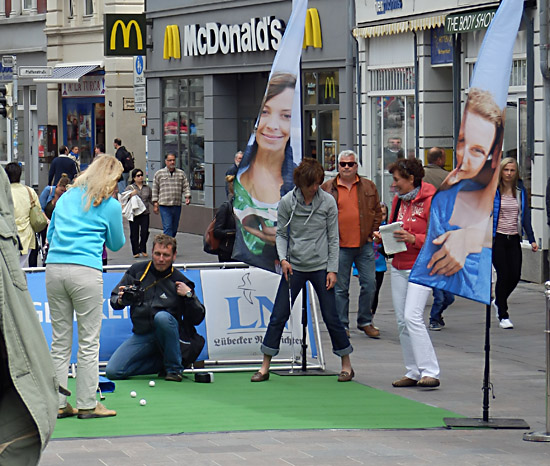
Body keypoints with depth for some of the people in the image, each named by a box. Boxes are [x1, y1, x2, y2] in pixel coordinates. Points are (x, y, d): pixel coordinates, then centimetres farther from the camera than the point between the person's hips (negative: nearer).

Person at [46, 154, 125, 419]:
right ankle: (87, 404, 3)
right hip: (85, 271, -5)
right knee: (88, 342, 2)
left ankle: (58, 404, 11)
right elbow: (116, 244, 14)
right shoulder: (110, 205, 3)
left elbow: (50, 235, 23)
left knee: (60, 341, 9)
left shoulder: (66, 197, 17)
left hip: (54, 267, 5)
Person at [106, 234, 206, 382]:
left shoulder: (179, 281, -2)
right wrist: (120, 300, -14)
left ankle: (174, 368, -18)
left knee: (162, 317, -38)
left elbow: (197, 319, -1)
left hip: (167, 334, -3)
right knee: (112, 371, -16)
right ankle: (162, 363, 4)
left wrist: (189, 294, -16)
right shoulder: (137, 271, 3)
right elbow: (114, 299, 9)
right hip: (141, 335, 3)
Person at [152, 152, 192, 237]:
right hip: (164, 206, -3)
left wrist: (187, 197, -9)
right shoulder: (159, 174, 6)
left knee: (174, 228, 10)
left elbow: (186, 187, 10)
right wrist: (155, 203, 1)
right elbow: (155, 190, 7)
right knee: (167, 228, -11)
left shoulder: (181, 173, 11)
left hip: (177, 206, 3)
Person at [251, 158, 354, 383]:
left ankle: (346, 365, 15)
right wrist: (283, 259, -10)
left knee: (331, 317, 1)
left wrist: (332, 269, -4)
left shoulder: (328, 202, -4)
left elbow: (333, 238, 1)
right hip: (294, 267, 1)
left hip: (321, 267, -1)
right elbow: (281, 234, 5)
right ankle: (265, 367, 6)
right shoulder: (287, 202, -3)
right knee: (278, 316, -1)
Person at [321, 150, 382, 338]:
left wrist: (372, 233, 4)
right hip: (339, 247, -1)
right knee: (340, 288, 3)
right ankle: (342, 325, 11)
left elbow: (377, 211, 14)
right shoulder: (327, 188, 3)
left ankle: (365, 322, 16)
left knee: (369, 285, 2)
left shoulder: (369, 187, 8)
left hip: (364, 245, 2)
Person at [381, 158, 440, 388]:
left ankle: (430, 371, -18)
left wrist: (413, 239, -24)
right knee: (402, 320, 6)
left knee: (412, 316, -19)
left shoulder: (431, 201, -10)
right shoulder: (398, 200, 13)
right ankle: (413, 372, 12)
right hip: (399, 268, 8)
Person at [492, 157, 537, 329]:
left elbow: (526, 216, 12)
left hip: (514, 239, 4)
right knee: (503, 275, -7)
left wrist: (532, 239, 7)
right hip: (497, 238, -4)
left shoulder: (521, 191, 8)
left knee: (515, 275, -2)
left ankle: (499, 302, 27)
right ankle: (503, 316, 3)